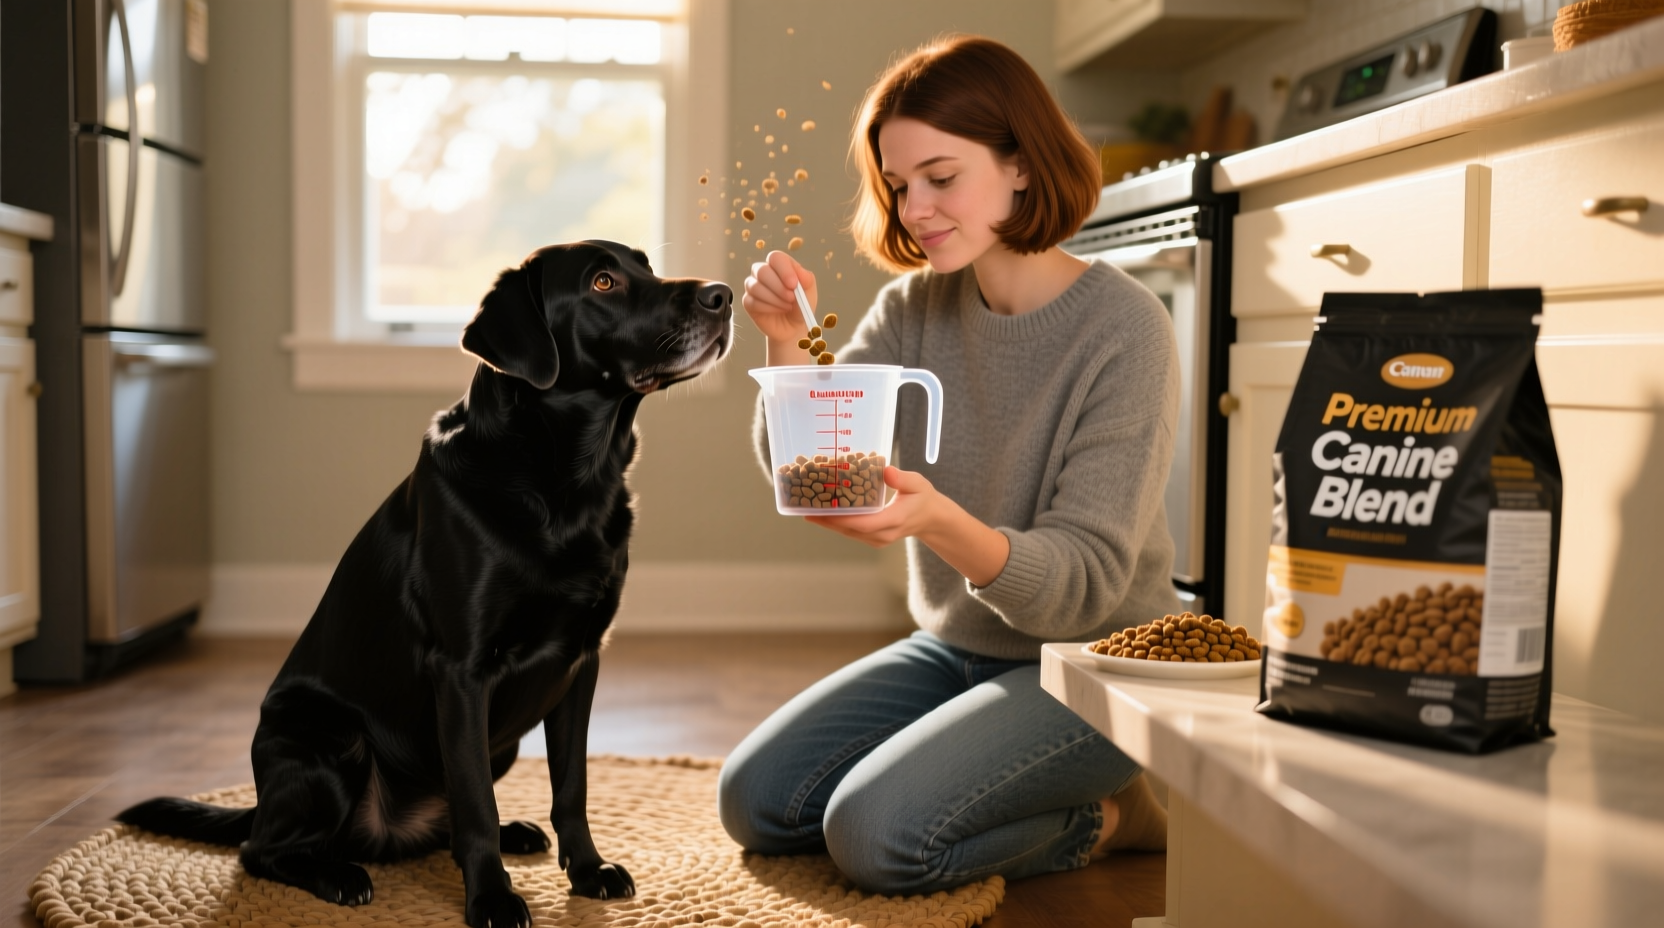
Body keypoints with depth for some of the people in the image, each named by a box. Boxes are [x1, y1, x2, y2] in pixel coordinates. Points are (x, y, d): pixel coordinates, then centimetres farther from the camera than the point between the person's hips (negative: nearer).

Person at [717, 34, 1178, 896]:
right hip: (956, 646, 7)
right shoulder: (914, 307, -1)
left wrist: (940, 521, -42)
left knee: (875, 834, -23)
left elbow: (1087, 582, -24)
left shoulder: (1123, 330, -19)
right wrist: (785, 343, -26)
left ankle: (1107, 815, 3)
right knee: (753, 802, -2)